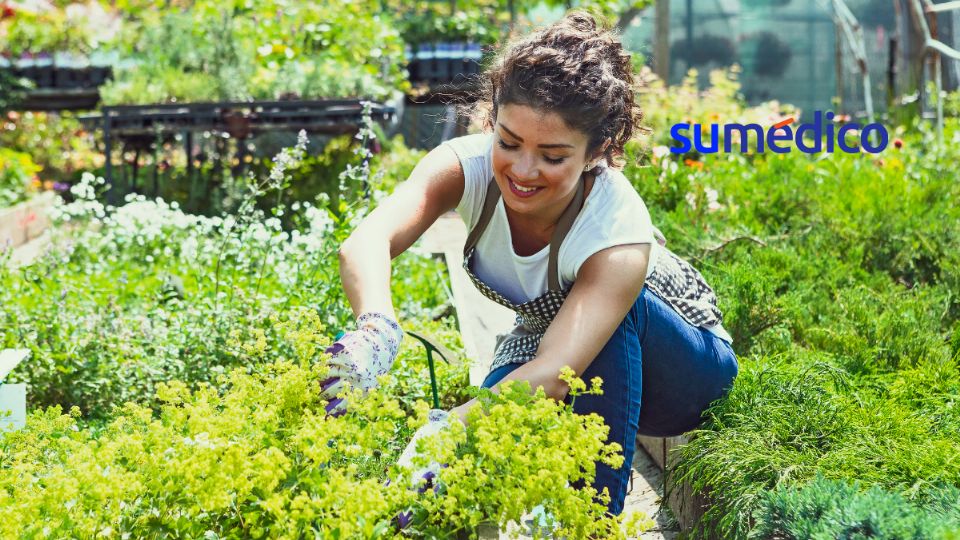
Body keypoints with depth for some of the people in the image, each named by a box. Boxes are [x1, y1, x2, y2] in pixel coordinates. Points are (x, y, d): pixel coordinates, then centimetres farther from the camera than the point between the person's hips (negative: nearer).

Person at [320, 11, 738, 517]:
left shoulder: (619, 228, -37)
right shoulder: (466, 165, -27)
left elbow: (554, 376, -49)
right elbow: (365, 243, -47)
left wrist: (442, 433, -66)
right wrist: (376, 331, -69)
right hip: (541, 347, 3)